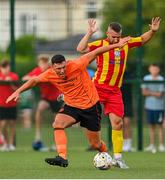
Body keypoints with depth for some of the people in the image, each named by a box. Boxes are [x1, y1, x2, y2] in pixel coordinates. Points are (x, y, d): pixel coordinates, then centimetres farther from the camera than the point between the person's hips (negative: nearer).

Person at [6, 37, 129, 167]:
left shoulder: (76, 65, -24)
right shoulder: (50, 74, -13)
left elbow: (96, 53, -17)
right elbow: (34, 80, 5)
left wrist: (116, 45, -15)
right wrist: (18, 91, 0)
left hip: (91, 106, -3)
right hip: (72, 106, 3)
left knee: (95, 143, 4)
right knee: (58, 123, -26)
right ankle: (62, 158, -31)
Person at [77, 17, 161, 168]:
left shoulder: (126, 43, 7)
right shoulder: (100, 44, -8)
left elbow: (142, 40, 23)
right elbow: (81, 49, -21)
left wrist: (153, 31, 6)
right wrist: (90, 33, -27)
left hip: (115, 91, 4)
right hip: (98, 88, -4)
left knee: (118, 122, -1)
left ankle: (118, 157, 4)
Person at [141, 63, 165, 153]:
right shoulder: (146, 78, 7)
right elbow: (144, 92, 3)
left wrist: (149, 92, -4)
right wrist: (154, 93, -8)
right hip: (149, 105, 4)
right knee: (151, 125, 8)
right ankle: (152, 145, 13)